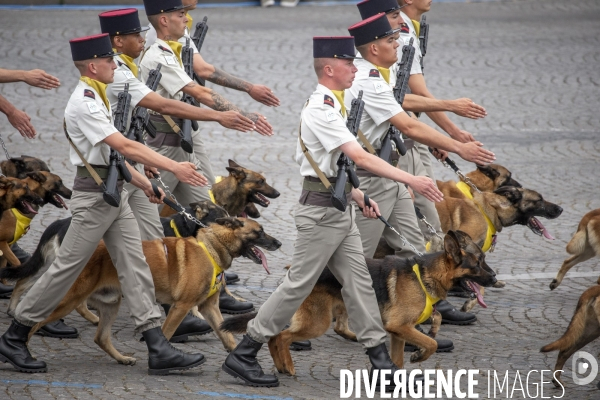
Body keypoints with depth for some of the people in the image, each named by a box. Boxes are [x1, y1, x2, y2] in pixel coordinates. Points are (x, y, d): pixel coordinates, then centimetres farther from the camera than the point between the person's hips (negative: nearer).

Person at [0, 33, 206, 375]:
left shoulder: (96, 98, 13)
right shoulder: (84, 103, -18)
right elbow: (125, 147, -24)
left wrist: (144, 183, 17)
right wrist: (174, 168, -25)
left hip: (115, 192, 9)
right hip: (94, 195, -9)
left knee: (135, 267, 2)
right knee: (66, 269, -2)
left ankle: (159, 349, -2)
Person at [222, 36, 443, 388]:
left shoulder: (331, 107, 14)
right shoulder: (320, 110, -19)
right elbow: (360, 157, -27)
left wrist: (360, 197, 14)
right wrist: (411, 180, -31)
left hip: (340, 210, 10)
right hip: (322, 209, -10)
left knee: (358, 281, 7)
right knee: (299, 284, -4)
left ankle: (382, 363, 8)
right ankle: (243, 355, 3)